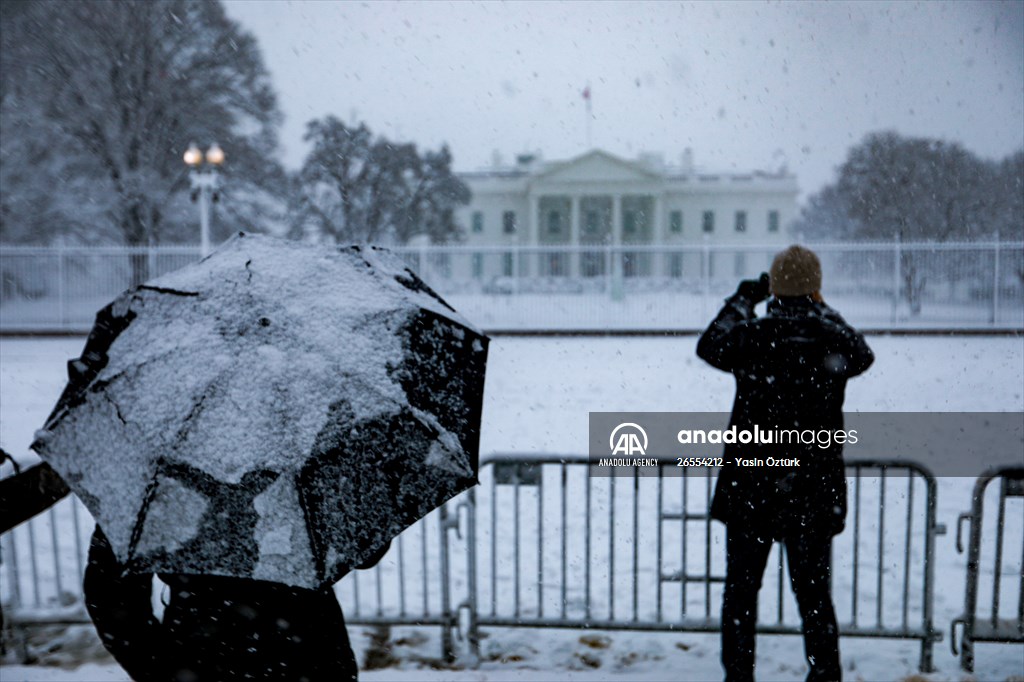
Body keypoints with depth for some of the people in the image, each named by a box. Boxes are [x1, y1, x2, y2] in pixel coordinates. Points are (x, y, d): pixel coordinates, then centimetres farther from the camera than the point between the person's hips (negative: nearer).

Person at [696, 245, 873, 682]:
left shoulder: (751, 336, -10)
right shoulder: (835, 340, -7)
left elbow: (709, 345, 13)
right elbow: (863, 356, 18)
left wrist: (744, 299, 24)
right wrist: (821, 309, 24)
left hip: (749, 488, -1)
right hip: (814, 494, 1)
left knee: (740, 591, 13)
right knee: (814, 594, 15)